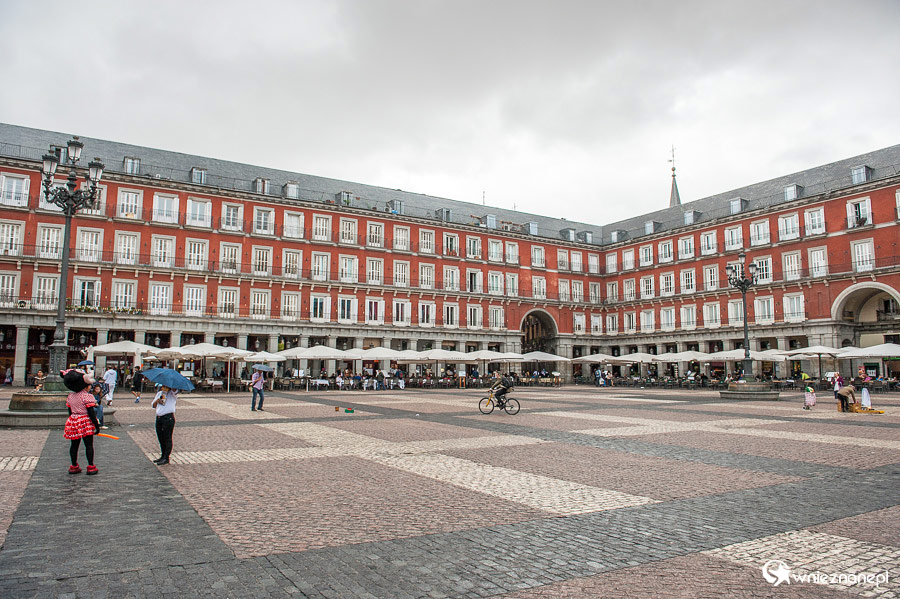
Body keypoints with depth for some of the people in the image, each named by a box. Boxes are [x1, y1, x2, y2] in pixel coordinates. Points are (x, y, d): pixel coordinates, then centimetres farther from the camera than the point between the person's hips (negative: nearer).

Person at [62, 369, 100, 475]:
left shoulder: (70, 396, 5)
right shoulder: (87, 396, -15)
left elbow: (70, 412, 13)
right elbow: (91, 413, -17)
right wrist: (96, 425, -11)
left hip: (73, 422, 6)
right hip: (86, 422, -6)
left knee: (74, 445, 14)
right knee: (89, 445, 2)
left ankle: (74, 466, 22)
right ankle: (91, 467, 5)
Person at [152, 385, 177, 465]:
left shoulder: (172, 394, -1)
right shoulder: (159, 393, 18)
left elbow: (174, 389, -25)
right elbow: (153, 405, 19)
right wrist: (157, 401, -2)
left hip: (168, 418, -7)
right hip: (159, 418, 7)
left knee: (167, 438, -3)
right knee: (161, 438, 12)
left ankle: (166, 458, 3)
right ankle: (163, 456, 24)